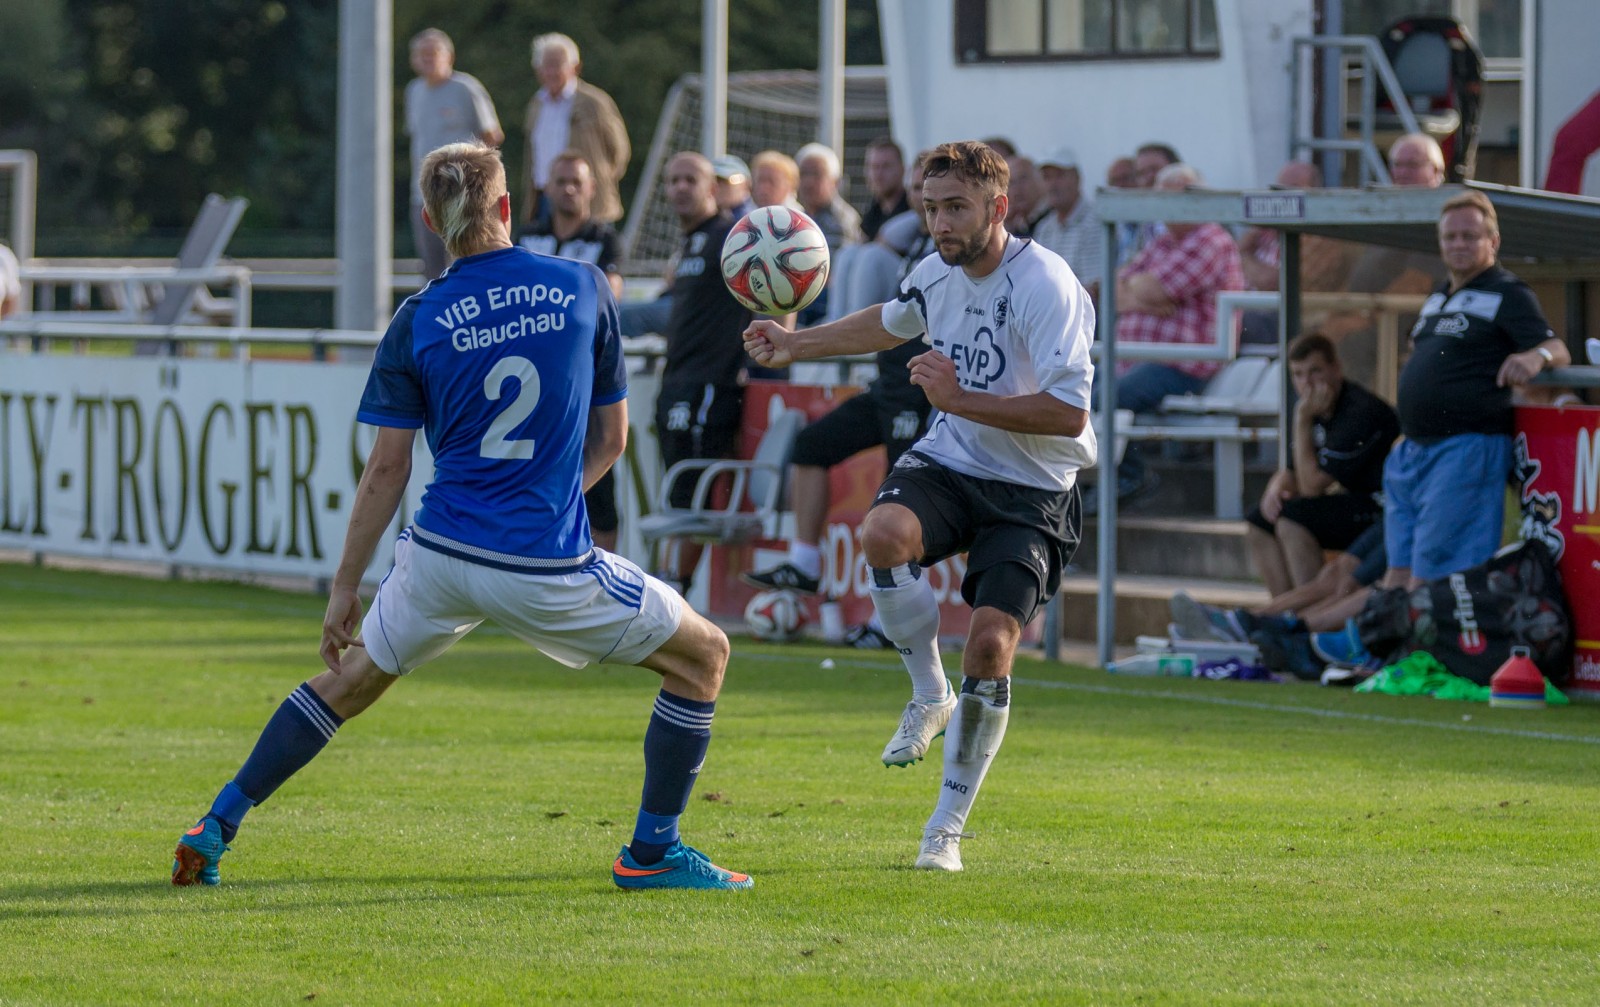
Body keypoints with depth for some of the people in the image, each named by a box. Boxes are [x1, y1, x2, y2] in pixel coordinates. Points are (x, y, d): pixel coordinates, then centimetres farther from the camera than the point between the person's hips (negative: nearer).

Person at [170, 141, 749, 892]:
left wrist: (345, 588, 7)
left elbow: (387, 469, 0)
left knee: (352, 679, 24)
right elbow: (610, 439, 8)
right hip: (550, 566, -2)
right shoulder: (583, 289, 0)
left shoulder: (418, 322, 0)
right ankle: (652, 853, 14)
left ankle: (215, 828, 20)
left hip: (443, 552, 2)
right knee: (703, 655, 16)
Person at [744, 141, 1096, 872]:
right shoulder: (939, 272, 3)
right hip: (947, 463, 5)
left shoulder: (1046, 286, -20)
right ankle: (928, 696, -6)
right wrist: (795, 344, 25)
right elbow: (891, 323, 29)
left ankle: (950, 823, 2)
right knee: (882, 534, -30)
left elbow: (1068, 412, -27)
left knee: (991, 642, -17)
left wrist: (961, 399, -28)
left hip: (1031, 491, -5)